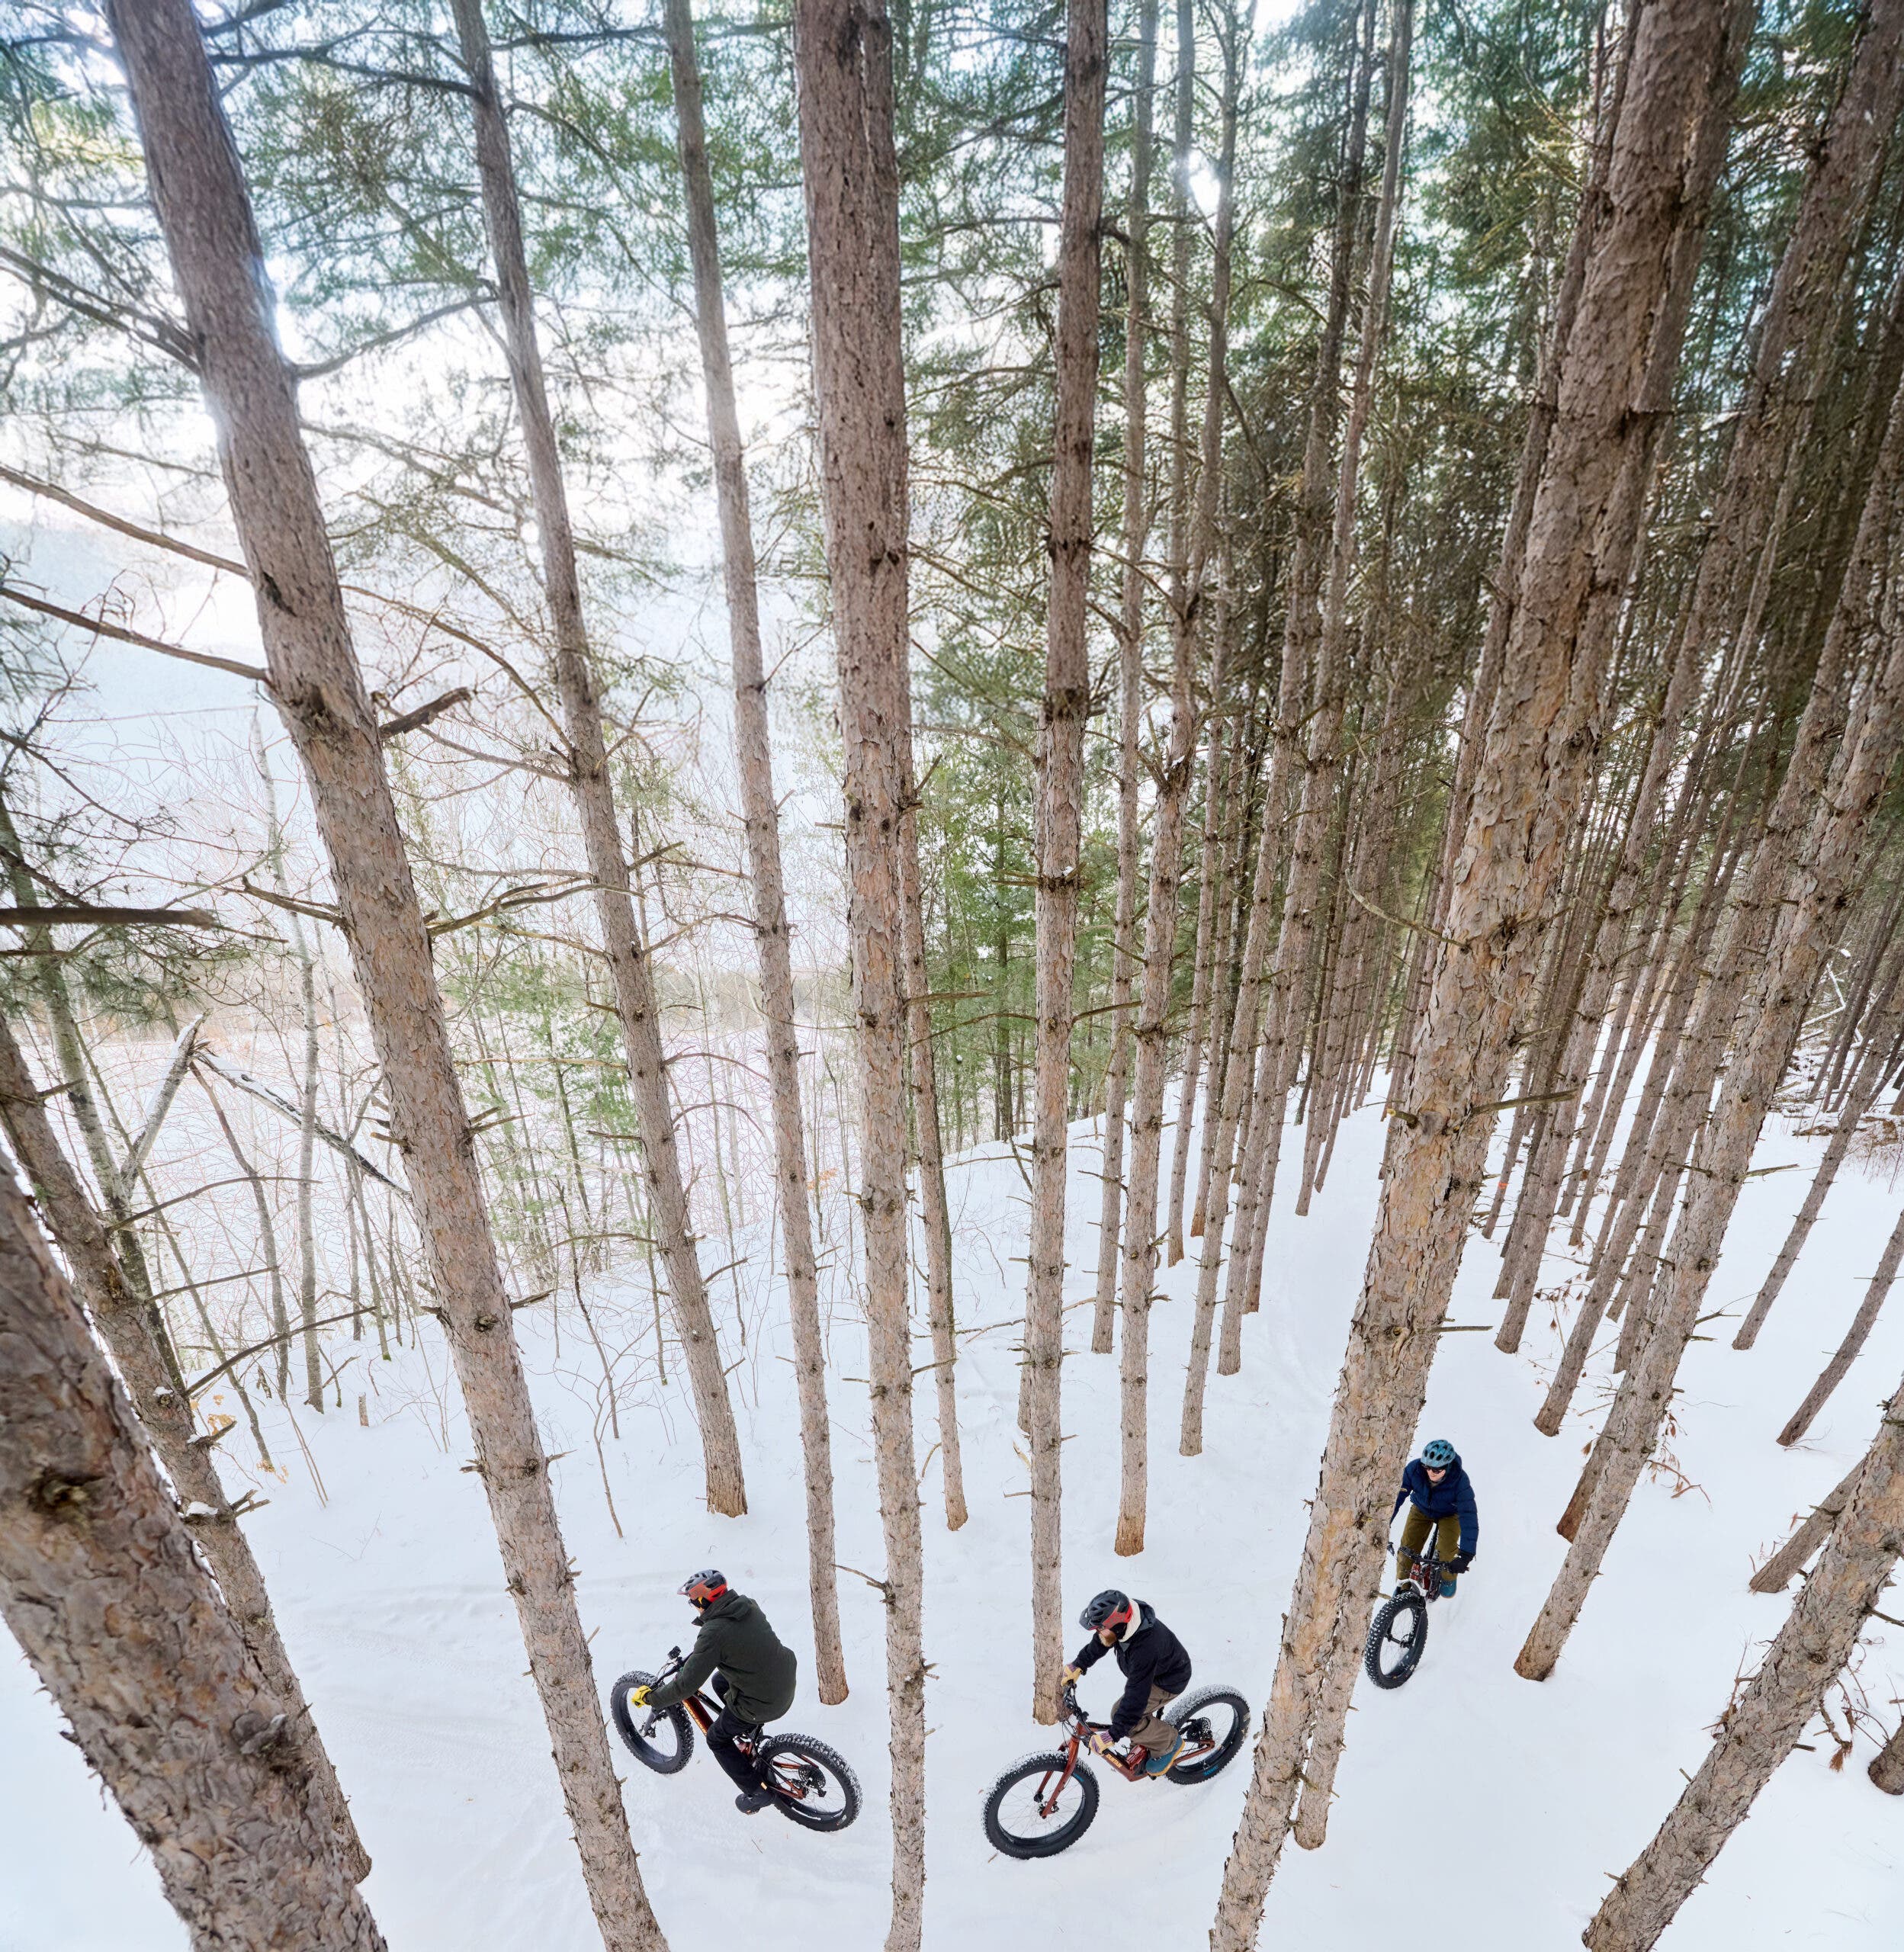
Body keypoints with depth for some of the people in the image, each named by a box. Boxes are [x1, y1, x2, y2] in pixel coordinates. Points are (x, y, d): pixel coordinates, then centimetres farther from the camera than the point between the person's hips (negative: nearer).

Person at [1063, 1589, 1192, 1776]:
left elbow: (1136, 1696, -37)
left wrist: (1112, 1735, -33)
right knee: (1119, 1713, 4)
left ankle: (1170, 1743, 6)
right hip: (1147, 1671, 7)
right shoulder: (1121, 1621, -21)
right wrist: (1079, 1665, -4)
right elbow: (1098, 1643, 0)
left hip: (1169, 1680, -7)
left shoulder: (1145, 1648, -42)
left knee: (1129, 1717, -17)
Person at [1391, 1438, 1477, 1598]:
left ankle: (1448, 1578, 14)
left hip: (1450, 1514, -1)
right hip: (1421, 1510, 1)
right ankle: (1403, 1584, 15)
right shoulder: (1415, 1468, -33)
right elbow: (1396, 1496, -28)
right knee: (1407, 1548, -11)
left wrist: (1466, 1555, -47)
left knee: (1447, 1551, -20)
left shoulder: (1460, 1481, -37)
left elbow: (1469, 1518, -39)